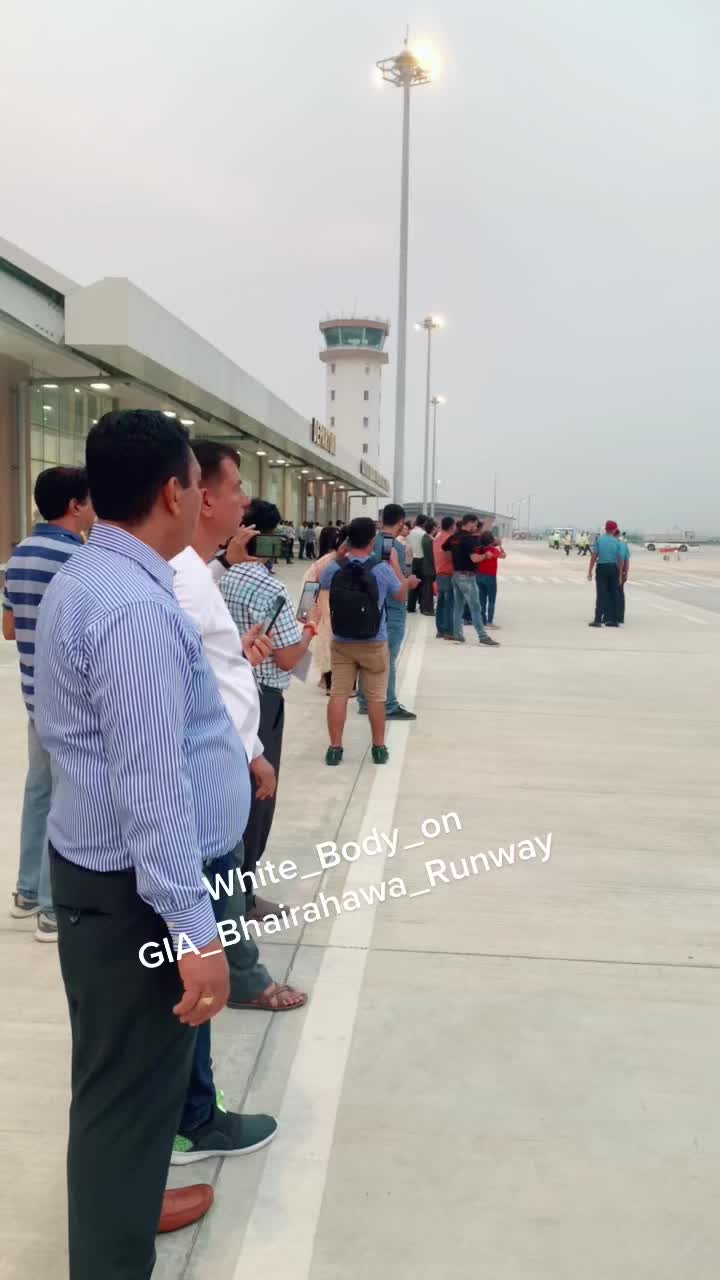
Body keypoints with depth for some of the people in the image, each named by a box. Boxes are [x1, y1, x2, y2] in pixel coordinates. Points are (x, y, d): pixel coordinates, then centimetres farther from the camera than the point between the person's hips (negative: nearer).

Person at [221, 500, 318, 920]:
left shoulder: (220, 580, 4)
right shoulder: (270, 588, -18)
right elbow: (287, 658, -17)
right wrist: (309, 631, -1)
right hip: (259, 700, -7)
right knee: (256, 795, 4)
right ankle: (241, 896, 13)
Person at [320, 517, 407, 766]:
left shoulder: (334, 569, -10)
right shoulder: (383, 570, -15)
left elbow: (322, 584, 15)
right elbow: (401, 595, 4)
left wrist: (338, 557, 15)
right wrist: (395, 563, 11)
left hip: (341, 643, 2)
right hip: (374, 645, -1)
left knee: (338, 695, 7)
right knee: (376, 697, 9)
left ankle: (335, 748, 10)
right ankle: (379, 748, 18)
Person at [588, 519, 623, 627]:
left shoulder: (599, 539, -3)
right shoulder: (616, 542, 1)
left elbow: (594, 556, -8)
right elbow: (620, 560, 1)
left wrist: (590, 571, -3)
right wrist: (620, 575, 9)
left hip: (601, 567, -1)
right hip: (613, 568, 1)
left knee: (601, 594, 0)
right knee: (614, 594, 9)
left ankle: (598, 620, -4)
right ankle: (613, 620, 13)